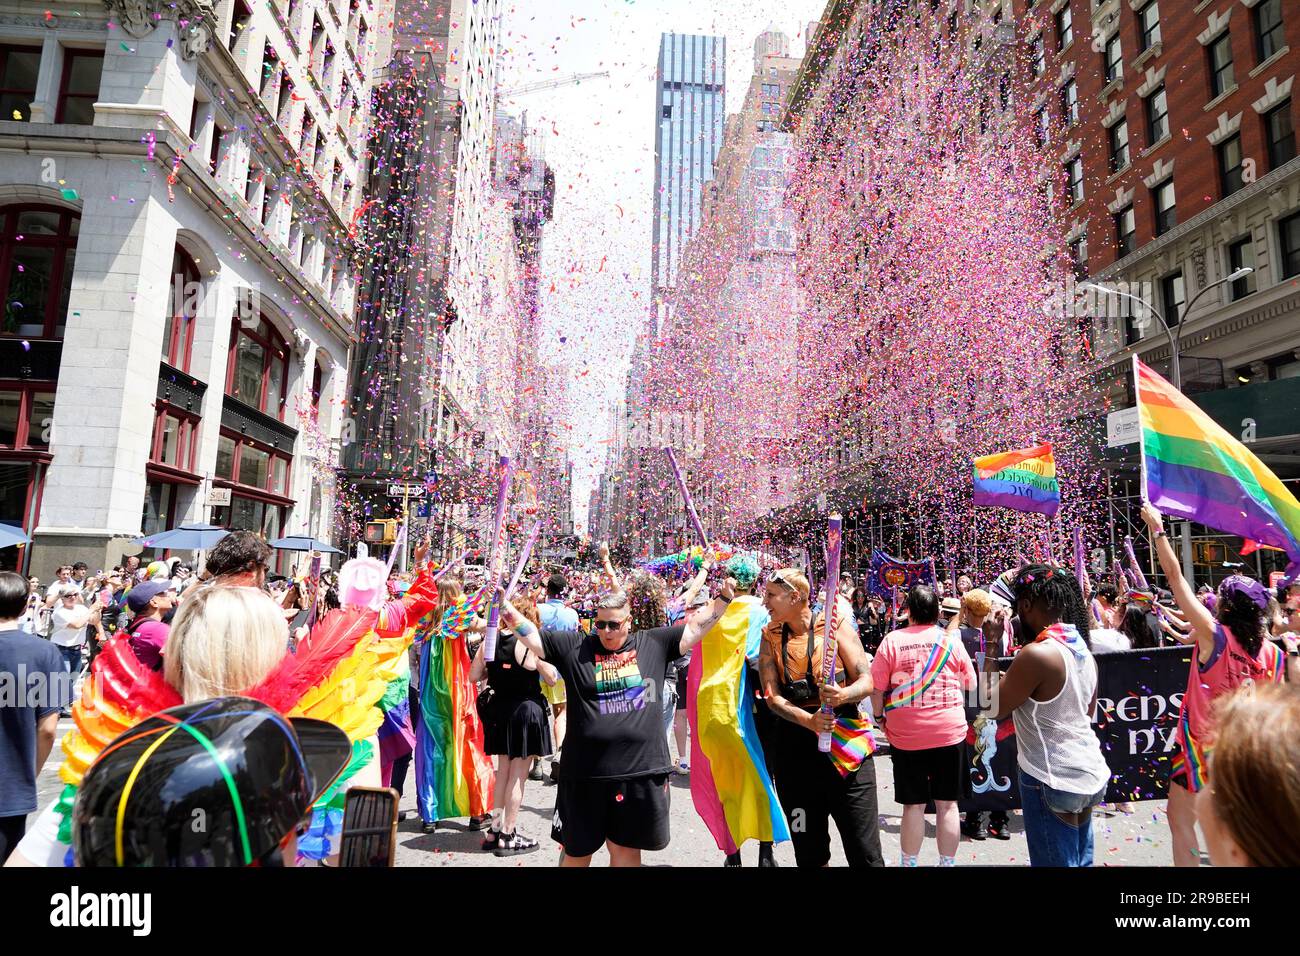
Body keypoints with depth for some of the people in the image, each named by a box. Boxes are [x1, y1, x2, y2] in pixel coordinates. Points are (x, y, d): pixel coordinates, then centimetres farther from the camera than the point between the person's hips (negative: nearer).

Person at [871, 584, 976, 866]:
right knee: (947, 804, 11)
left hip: (905, 735, 0)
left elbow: (876, 687, -6)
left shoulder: (892, 640, -7)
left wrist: (880, 716, 9)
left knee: (913, 805, 10)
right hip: (949, 732, 0)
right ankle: (947, 862, 20)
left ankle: (909, 863, 20)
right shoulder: (951, 640, -4)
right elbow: (970, 685, 7)